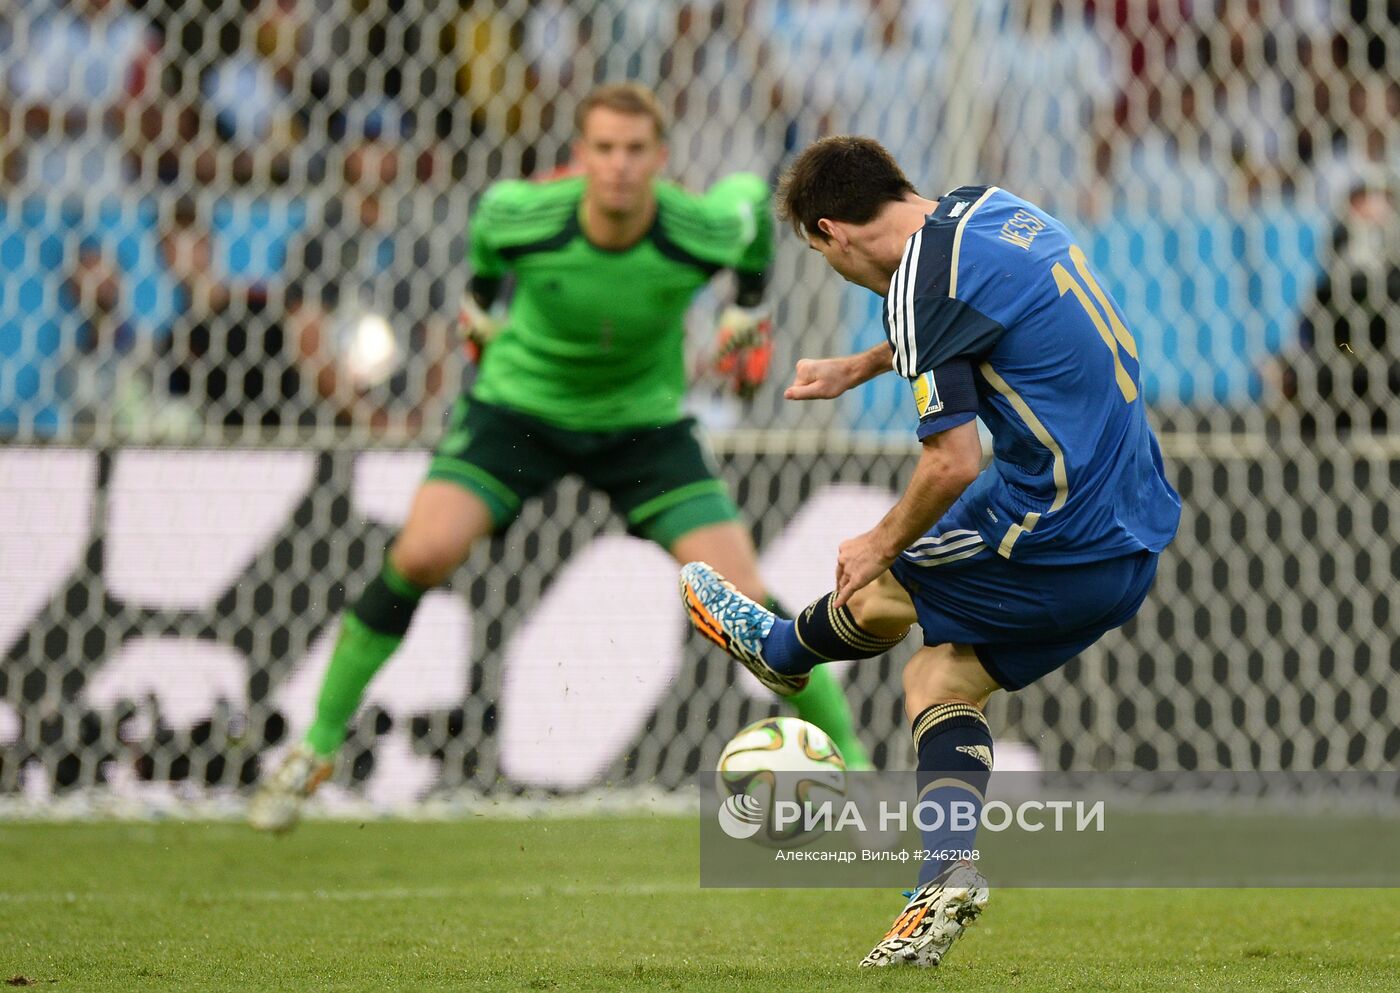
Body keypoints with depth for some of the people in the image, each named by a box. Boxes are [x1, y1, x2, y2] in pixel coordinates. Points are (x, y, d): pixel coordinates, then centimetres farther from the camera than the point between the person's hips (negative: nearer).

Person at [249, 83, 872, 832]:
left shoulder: (703, 231, -26)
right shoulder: (523, 215, -26)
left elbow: (750, 194, 0)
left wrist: (749, 308, 10)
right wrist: (479, 294, 16)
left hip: (643, 424, 1)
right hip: (518, 402, 0)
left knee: (742, 596, -10)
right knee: (423, 552, -22)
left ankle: (851, 761, 9)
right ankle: (317, 747, -5)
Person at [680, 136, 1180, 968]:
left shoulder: (923, 282, -16)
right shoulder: (990, 208, 11)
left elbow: (954, 464, -17)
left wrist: (883, 545, 0)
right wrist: (859, 368, 42)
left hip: (1057, 538, -8)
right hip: (1139, 538, 8)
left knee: (880, 587, 17)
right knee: (942, 677, 13)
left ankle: (779, 651, 45)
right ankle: (949, 871, -3)